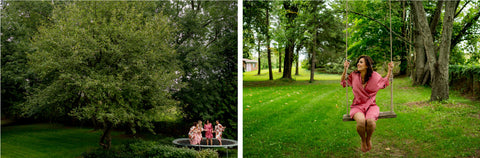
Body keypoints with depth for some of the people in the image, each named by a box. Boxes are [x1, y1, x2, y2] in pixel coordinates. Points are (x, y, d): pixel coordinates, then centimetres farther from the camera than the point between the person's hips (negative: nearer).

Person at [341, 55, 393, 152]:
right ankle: (363, 140, -2)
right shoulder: (354, 75, -2)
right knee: (361, 121, -35)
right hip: (357, 106, 0)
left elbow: (385, 82, 19)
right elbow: (343, 82, 16)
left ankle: (368, 139, 0)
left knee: (370, 121, -35)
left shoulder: (375, 76, -3)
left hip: (371, 106, 0)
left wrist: (390, 70, 7)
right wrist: (345, 69, 1)